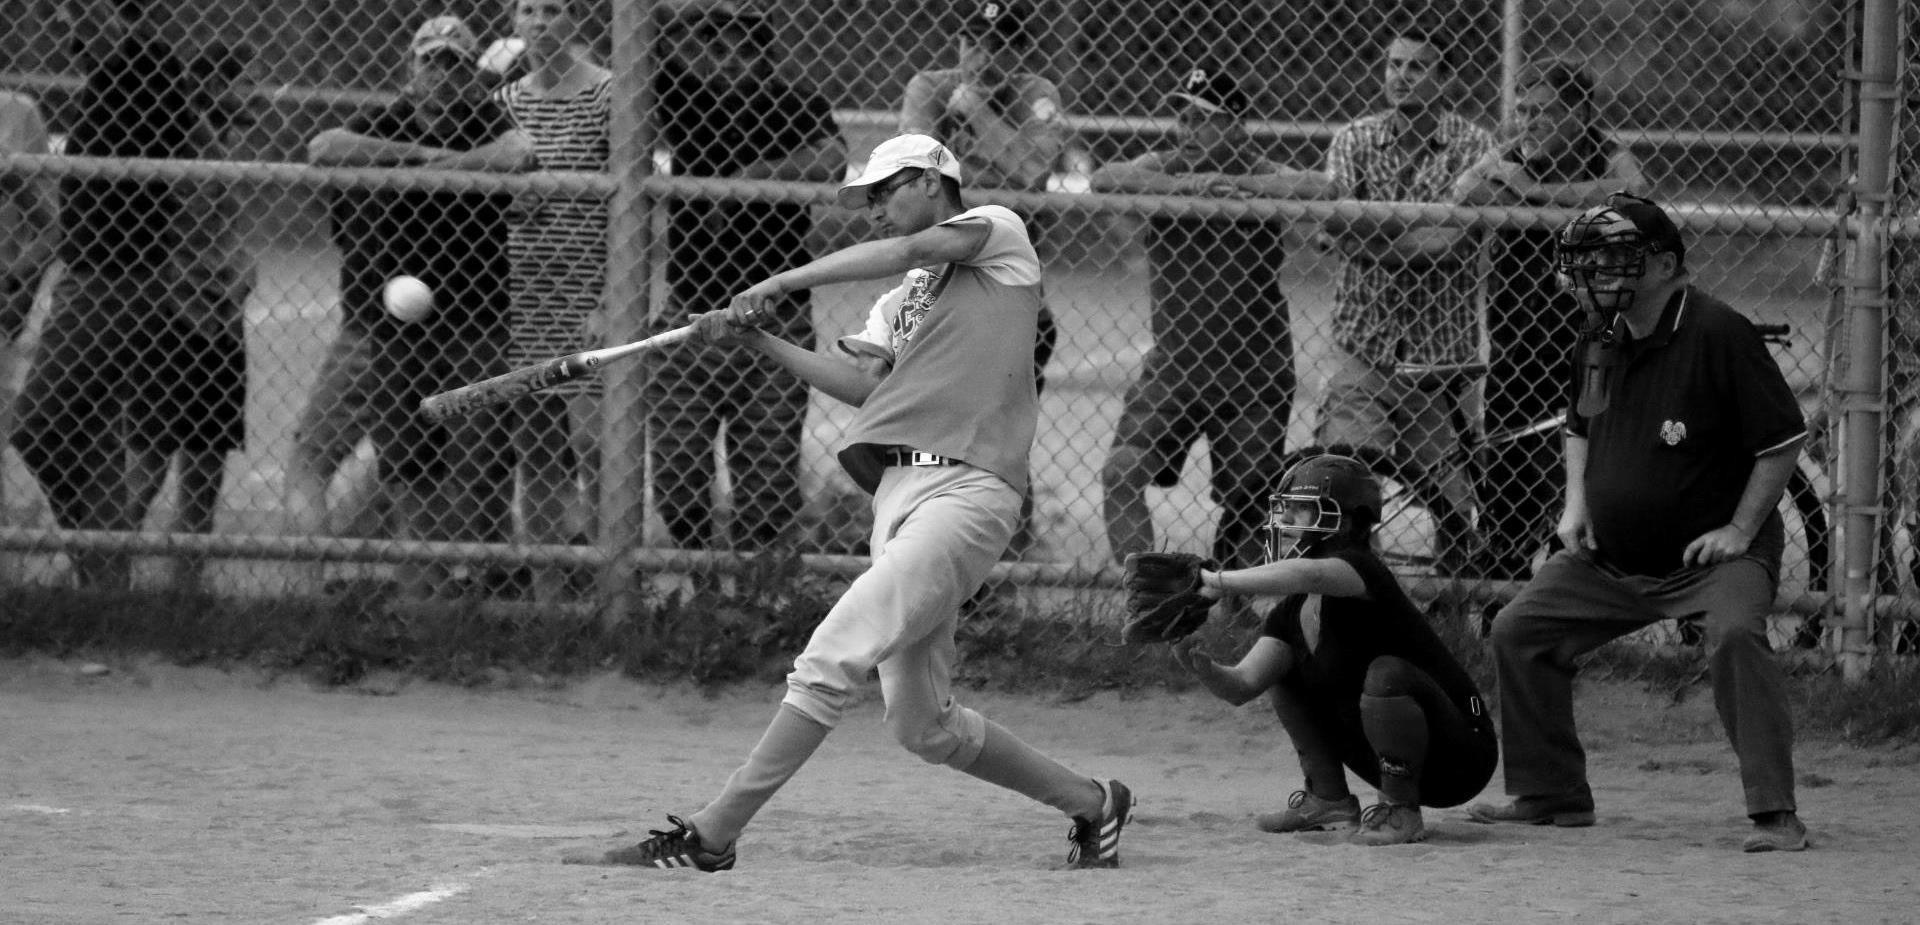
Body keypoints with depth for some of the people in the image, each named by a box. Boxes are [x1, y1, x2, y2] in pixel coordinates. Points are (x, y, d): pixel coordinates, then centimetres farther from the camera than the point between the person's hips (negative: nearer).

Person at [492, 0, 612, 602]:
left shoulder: (609, 98, -4)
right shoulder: (505, 102, 12)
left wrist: (611, 305, -14)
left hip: (587, 298, -5)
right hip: (522, 298, 5)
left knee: (592, 451, -12)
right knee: (535, 461, 6)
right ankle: (546, 595, 10)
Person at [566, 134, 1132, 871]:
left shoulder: (999, 232, 9)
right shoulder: (898, 305, 28)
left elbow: (917, 249, -9)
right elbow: (862, 385, 11)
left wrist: (789, 280, -6)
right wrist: (760, 340, -1)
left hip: (966, 486, -9)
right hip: (898, 490, 9)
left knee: (829, 662, -18)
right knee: (923, 726, 8)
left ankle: (709, 838, -22)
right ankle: (1089, 803, 24)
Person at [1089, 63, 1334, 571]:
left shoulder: (1260, 174, -7)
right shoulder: (1165, 166, 0)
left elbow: (1321, 187, -25)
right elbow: (1104, 180, -17)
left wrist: (1231, 184, -30)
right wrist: (1181, 184, -30)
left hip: (1252, 371, -2)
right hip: (1174, 360, 2)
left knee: (1246, 502, 4)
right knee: (1121, 471, -15)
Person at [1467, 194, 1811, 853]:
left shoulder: (1717, 334, -18)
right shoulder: (1600, 341, 6)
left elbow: (1783, 439, -15)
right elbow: (1581, 428, 25)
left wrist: (1741, 531, -18)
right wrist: (1576, 503, 8)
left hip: (1710, 553, -8)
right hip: (1611, 558, 8)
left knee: (1735, 635, -33)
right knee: (1518, 631, 4)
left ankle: (1775, 815, -30)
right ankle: (1550, 795, 17)